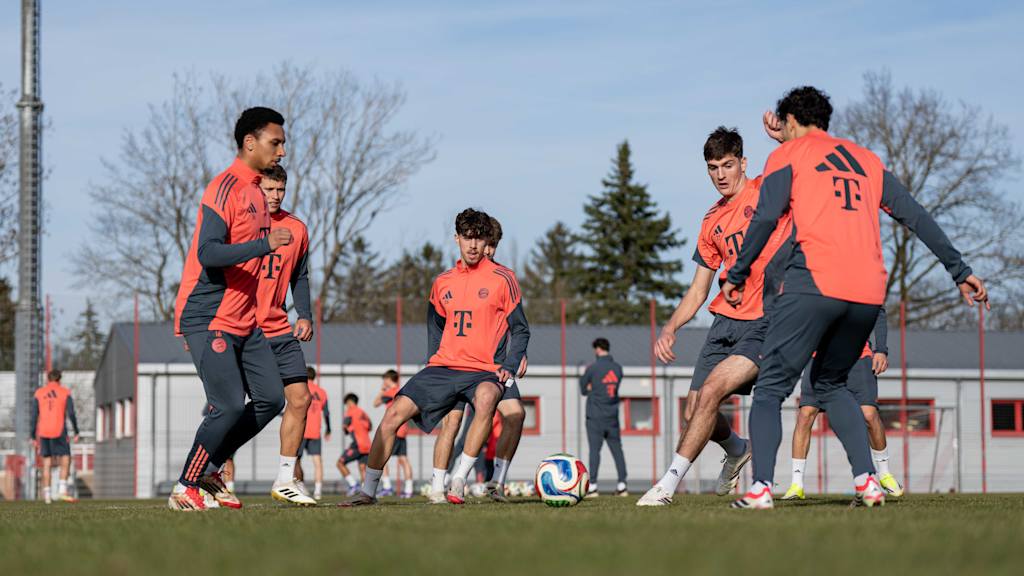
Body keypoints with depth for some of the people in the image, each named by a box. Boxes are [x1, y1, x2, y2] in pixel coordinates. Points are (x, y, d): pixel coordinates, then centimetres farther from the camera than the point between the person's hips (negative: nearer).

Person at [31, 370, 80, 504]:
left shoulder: (38, 394, 6)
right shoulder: (65, 393, 1)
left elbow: (34, 417, 3)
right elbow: (71, 414, -5)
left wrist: (33, 438, 7)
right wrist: (76, 433, 2)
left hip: (43, 433, 3)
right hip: (59, 432, -3)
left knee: (47, 463, 9)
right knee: (66, 461, 2)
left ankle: (47, 495, 4)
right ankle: (62, 491, -13)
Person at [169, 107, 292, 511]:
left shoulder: (255, 191, 16)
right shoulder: (225, 188, -13)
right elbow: (207, 253, -24)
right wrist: (265, 244, -31)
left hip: (243, 322, 9)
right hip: (208, 320, -9)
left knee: (271, 399, 3)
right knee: (230, 406, -14)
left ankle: (209, 469, 15)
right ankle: (186, 490, -1)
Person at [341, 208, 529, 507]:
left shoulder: (502, 278, 0)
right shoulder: (443, 282, 13)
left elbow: (520, 330, 3)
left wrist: (508, 367, -10)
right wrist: (434, 359, 14)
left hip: (484, 371, -4)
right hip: (443, 367, 5)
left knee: (486, 398, -39)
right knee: (395, 412, -10)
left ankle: (458, 480, -30)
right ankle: (368, 490, 1)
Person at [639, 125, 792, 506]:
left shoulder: (768, 191, 0)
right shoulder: (712, 221, 17)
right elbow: (699, 290, 20)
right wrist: (670, 328, 6)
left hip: (767, 322, -7)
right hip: (725, 319, 7)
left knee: (712, 390, -22)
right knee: (694, 411, 1)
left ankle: (669, 484, -16)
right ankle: (737, 450, 34)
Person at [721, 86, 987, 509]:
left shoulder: (787, 155, 10)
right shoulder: (867, 160, 25)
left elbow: (765, 219, -2)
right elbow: (916, 217, 20)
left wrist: (736, 276, 7)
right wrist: (960, 271, 21)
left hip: (815, 283, -5)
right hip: (869, 292, 5)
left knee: (770, 387, 0)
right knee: (831, 383, 22)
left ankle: (761, 487, -17)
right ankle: (867, 481, 6)